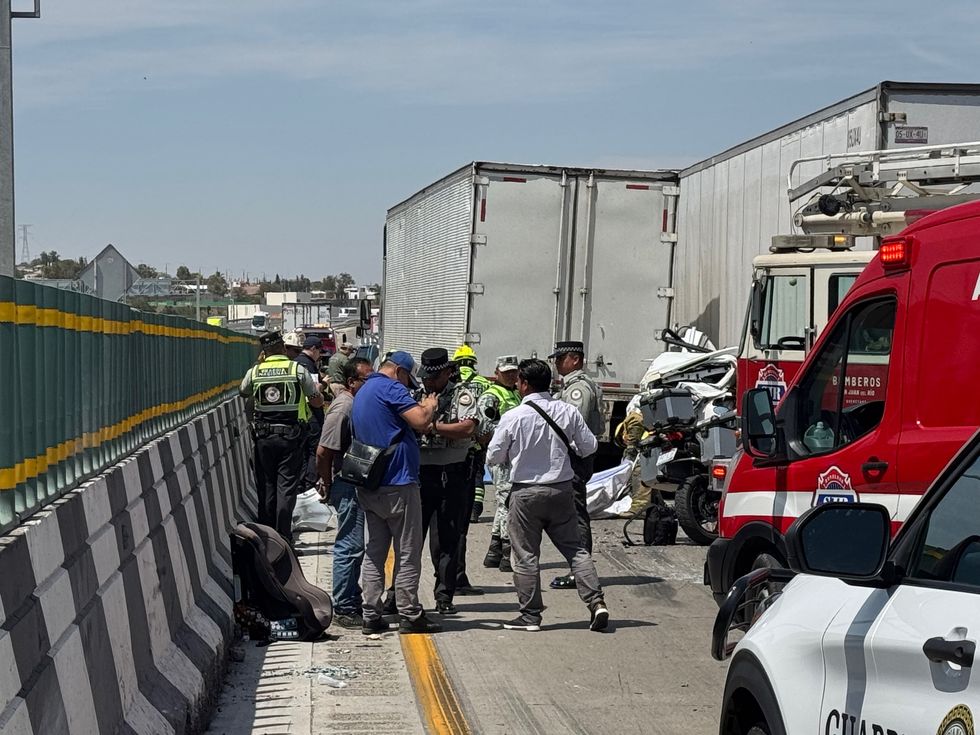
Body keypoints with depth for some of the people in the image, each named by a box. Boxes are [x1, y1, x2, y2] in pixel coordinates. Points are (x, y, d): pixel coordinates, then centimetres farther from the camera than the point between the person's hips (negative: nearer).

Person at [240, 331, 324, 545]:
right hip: (291, 436, -2)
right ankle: (283, 540, -5)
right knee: (287, 487, -1)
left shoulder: (254, 372, 1)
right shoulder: (298, 370, -4)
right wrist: (304, 400, 24)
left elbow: (243, 392, 21)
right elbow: (317, 402, 2)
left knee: (266, 487, 11)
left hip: (263, 437, 2)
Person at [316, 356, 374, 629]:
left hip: (359, 486, 10)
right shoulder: (342, 408, -17)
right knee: (350, 546, -7)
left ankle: (351, 600, 26)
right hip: (347, 486, -10)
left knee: (353, 546, 16)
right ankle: (344, 609, -2)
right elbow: (323, 452, -20)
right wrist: (329, 484, -9)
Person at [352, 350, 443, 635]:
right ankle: (410, 616, 3)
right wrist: (429, 406, 0)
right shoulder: (390, 388, -11)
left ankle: (370, 616, 8)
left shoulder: (361, 393, 19)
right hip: (398, 484, -9)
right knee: (408, 554, -1)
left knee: (373, 554, 9)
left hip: (369, 487, 9)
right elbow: (420, 420, -20)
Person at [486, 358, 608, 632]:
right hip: (562, 489, 4)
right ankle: (596, 602, 3)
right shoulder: (568, 412, -3)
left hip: (526, 492, -4)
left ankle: (530, 614, 11)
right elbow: (589, 447, 4)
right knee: (575, 548, 12)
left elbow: (493, 457, -6)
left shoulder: (513, 417, -13)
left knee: (526, 555, 6)